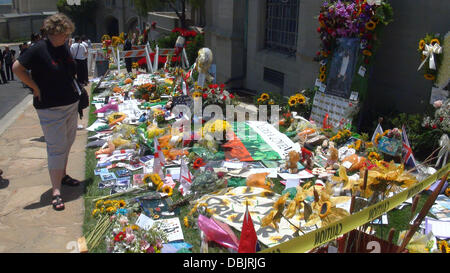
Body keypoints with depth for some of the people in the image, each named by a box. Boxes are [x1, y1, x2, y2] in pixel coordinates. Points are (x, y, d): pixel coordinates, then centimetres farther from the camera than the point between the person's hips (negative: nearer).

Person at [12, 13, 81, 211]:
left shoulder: (64, 47, 6)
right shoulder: (39, 50, -16)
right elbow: (17, 68, -15)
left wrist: (78, 92, 13)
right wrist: (36, 88, -14)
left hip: (71, 104, 8)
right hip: (50, 108, -8)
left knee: (67, 143, 18)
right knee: (56, 147, -8)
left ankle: (62, 175, 36)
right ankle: (56, 191, -4)